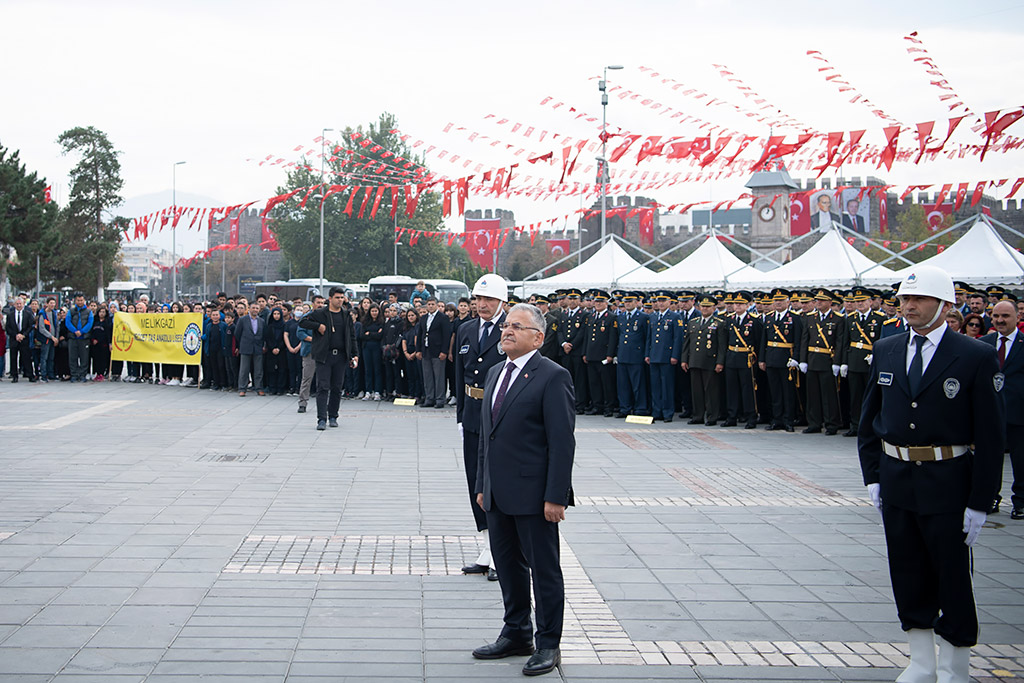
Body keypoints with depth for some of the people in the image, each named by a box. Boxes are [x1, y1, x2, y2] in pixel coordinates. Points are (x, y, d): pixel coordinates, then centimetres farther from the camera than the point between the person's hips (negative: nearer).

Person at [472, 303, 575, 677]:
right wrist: (482, 485, 17)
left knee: (544, 568, 3)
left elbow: (562, 441, -15)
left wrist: (555, 497, -19)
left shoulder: (553, 377, -11)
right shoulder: (495, 373, 14)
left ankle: (548, 644, 13)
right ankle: (516, 634, 30)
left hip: (534, 494, -8)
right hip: (499, 493, 8)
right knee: (507, 564, 16)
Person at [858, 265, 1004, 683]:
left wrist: (979, 503, -12)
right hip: (895, 481, 5)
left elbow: (989, 435, -9)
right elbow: (870, 419, 14)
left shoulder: (976, 358, -9)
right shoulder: (886, 351, 6)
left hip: (947, 486, -5)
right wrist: (872, 476, 6)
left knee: (952, 579, 3)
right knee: (908, 576, 12)